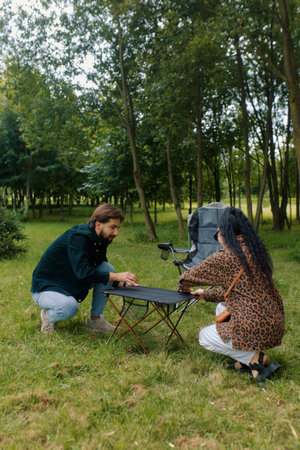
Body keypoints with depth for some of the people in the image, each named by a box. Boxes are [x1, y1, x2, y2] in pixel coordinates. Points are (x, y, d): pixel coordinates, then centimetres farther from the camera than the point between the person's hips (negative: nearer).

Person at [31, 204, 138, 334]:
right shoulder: (78, 237, -26)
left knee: (107, 268, -10)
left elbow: (105, 272, 8)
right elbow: (83, 272, -36)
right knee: (69, 306, -39)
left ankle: (95, 319, -1)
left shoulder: (100, 241, -1)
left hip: (73, 286, 8)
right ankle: (48, 315, -3)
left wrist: (123, 283, -11)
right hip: (45, 289, -8)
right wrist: (117, 276, -38)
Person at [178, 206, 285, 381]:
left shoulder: (224, 257, -16)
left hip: (256, 329, -8)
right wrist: (207, 294, 30)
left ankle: (254, 358, 2)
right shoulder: (255, 251, 7)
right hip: (276, 323, 8)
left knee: (205, 337, 15)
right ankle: (248, 356, 16)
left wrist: (184, 286, 23)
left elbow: (191, 276, -1)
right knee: (221, 308, 26)